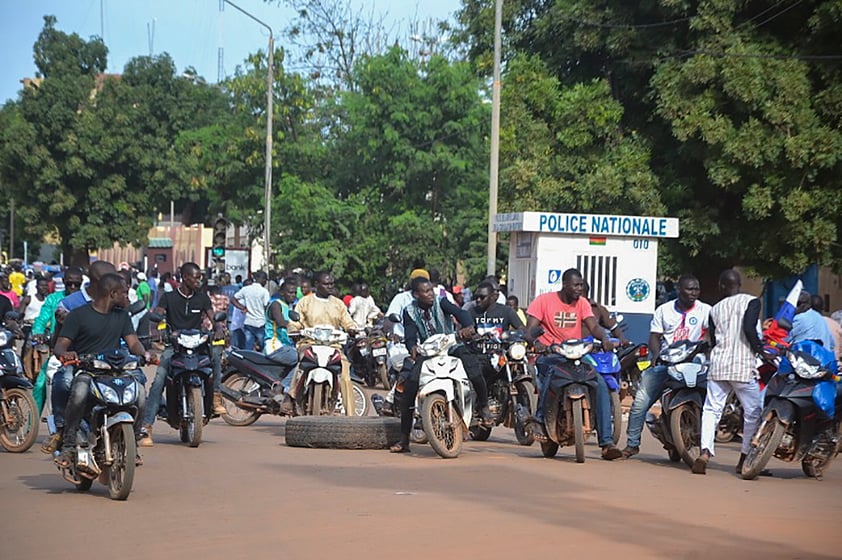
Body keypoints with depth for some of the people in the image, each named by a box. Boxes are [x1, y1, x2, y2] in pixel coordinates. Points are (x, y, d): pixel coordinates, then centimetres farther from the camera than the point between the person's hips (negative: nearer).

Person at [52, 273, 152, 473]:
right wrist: (65, 353, -29)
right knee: (79, 392, -39)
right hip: (84, 370, -4)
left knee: (140, 392, -26)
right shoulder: (78, 315, 2)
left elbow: (132, 342, 10)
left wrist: (144, 353, -14)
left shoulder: (122, 316, 19)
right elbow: (60, 345, -4)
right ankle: (68, 447, -29)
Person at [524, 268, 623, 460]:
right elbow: (530, 328, -7)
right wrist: (536, 341, -31)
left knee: (601, 384, -18)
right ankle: (539, 418, -18)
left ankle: (607, 442, -19)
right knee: (551, 373, -41)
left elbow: (593, 325, 0)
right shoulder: (544, 300, 0)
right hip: (549, 355, -4)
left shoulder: (582, 303, 12)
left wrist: (604, 339, -24)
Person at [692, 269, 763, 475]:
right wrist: (760, 350, -3)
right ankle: (745, 458, 11)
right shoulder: (750, 302, -1)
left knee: (711, 409, 3)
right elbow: (749, 328, -16)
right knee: (753, 412, 9)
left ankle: (705, 450, -17)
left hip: (717, 366, 4)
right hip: (743, 366, -4)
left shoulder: (715, 309, 14)